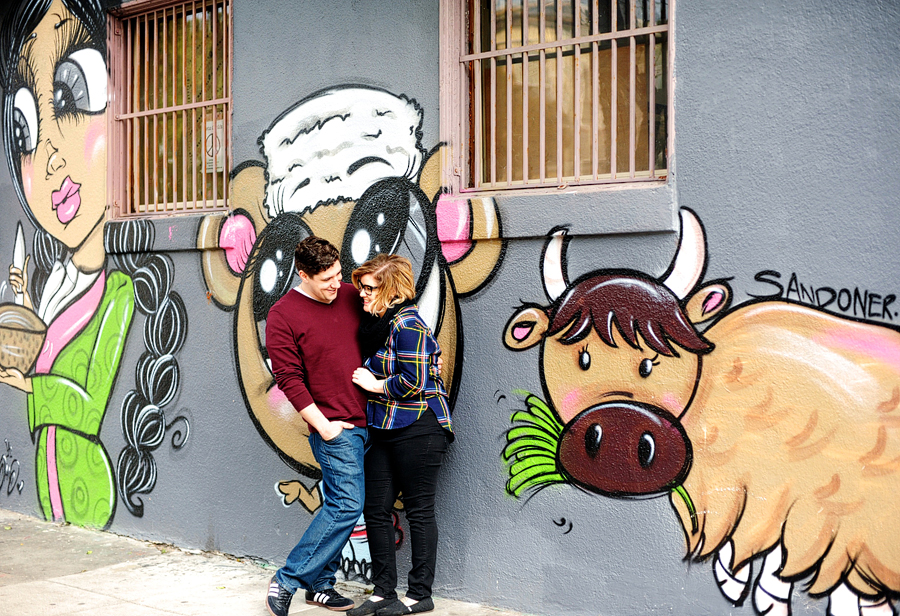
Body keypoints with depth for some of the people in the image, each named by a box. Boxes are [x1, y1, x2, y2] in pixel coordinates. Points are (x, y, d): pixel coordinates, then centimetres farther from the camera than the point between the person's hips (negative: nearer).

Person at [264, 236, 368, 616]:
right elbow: (289, 379, -11)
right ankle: (286, 582, -2)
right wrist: (323, 426, -12)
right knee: (347, 505, -11)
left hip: (366, 420, 6)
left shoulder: (350, 296, 7)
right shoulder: (282, 316, -10)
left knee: (339, 505, 10)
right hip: (335, 427, -6)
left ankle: (319, 584, 21)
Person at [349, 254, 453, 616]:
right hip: (384, 429, 9)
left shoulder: (408, 324, -15)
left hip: (417, 429, -9)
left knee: (419, 511, 1)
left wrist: (374, 384, -9)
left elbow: (414, 382, -21)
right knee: (375, 510, 7)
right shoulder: (376, 322, 13)